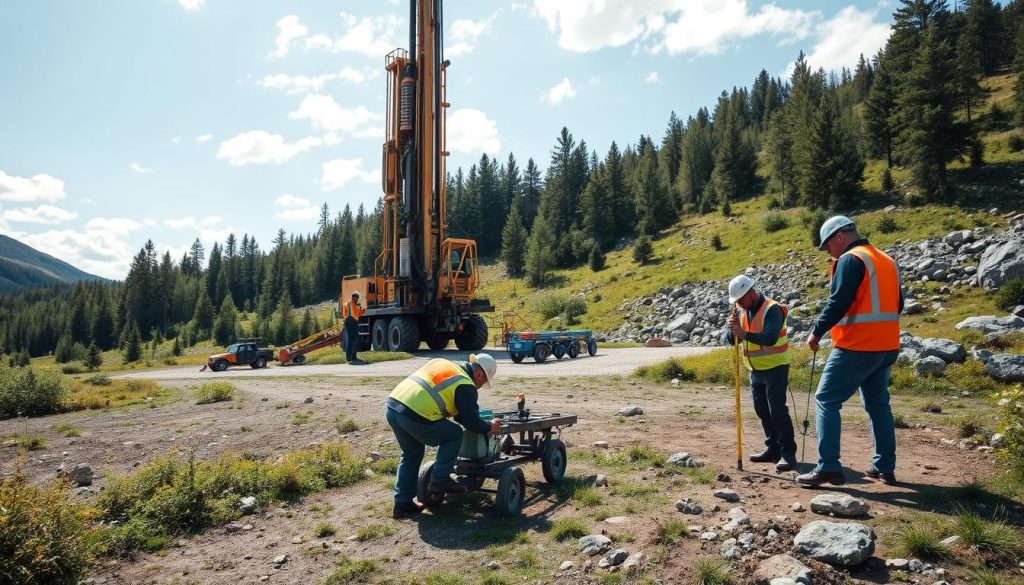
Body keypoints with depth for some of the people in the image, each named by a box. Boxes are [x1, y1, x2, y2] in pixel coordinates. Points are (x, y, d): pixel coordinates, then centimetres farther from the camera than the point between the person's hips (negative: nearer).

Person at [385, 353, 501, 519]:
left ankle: (402, 503, 27)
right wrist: (489, 427, 21)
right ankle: (439, 481, 15)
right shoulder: (465, 386, 1)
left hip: (392, 406, 8)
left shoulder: (441, 362, 23)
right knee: (454, 435, 14)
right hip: (415, 416, -8)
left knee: (411, 455, 26)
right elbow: (471, 421, 3)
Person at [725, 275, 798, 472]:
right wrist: (733, 329, -18)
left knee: (777, 411, -9)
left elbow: (770, 337, -30)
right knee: (763, 411, 12)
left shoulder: (772, 309, -16)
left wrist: (745, 334, -39)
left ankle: (788, 452, -2)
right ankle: (773, 448, 22)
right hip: (756, 371, 8)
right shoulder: (744, 312, 8)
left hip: (775, 368, -8)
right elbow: (731, 340, 4)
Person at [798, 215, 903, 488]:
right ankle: (885, 468, 22)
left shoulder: (850, 260, -12)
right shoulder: (888, 261, 15)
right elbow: (897, 304, 20)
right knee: (878, 403, 18)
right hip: (887, 346, 9)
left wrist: (817, 333, -10)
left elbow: (838, 302, -19)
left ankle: (828, 467, -6)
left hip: (857, 346, -9)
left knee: (827, 400, -3)